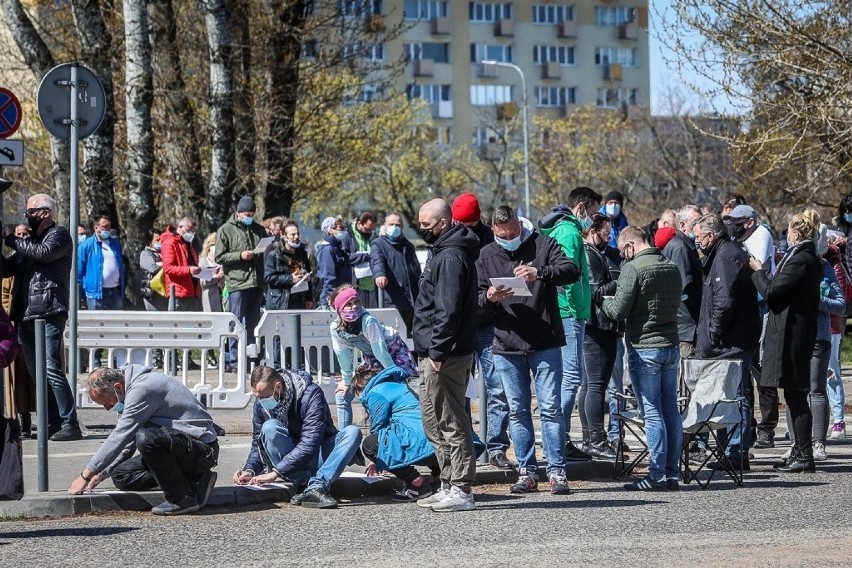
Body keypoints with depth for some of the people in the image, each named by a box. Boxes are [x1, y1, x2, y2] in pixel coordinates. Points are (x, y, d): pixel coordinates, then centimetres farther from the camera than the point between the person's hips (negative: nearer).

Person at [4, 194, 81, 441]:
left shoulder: (59, 235, 1)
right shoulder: (31, 241, 24)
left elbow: (44, 253, -19)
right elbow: (8, 269, 22)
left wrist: (11, 241, -9)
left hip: (49, 314, -8)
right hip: (26, 315, 8)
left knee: (51, 369, -14)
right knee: (37, 373, 7)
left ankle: (70, 425, -15)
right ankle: (53, 424, 10)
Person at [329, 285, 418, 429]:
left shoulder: (368, 321, -35)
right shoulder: (335, 328, -22)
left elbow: (380, 350, -32)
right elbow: (343, 355, -10)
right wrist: (346, 381, -3)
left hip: (392, 349, -5)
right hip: (370, 356, 5)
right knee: (342, 395, 1)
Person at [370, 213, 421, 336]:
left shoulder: (408, 246, 21)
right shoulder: (378, 244, 2)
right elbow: (376, 261, -20)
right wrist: (379, 274, -43)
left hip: (414, 302, 6)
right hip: (394, 301, -6)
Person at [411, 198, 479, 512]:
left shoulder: (450, 257, -16)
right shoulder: (444, 253, 18)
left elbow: (448, 310, -22)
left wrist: (437, 352, -22)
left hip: (444, 356, -11)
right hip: (437, 353, 11)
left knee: (450, 424, -8)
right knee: (435, 422, 16)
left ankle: (461, 491, -6)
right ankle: (450, 487, 21)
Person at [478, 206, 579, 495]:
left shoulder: (543, 245, 0)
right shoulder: (486, 256, 10)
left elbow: (572, 271, -15)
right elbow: (476, 297, 10)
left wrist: (540, 273, -32)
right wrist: (489, 297, -14)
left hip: (545, 344, -3)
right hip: (507, 347, 3)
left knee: (551, 408, -4)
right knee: (517, 411, 7)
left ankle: (557, 471, -1)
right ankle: (527, 471, 12)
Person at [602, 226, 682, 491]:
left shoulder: (633, 268, -13)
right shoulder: (672, 267, 9)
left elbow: (619, 311, -13)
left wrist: (604, 302, 6)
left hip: (644, 349, -7)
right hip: (671, 346, 7)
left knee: (653, 413, -5)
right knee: (671, 410, 9)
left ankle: (657, 475, -4)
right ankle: (672, 473, 11)